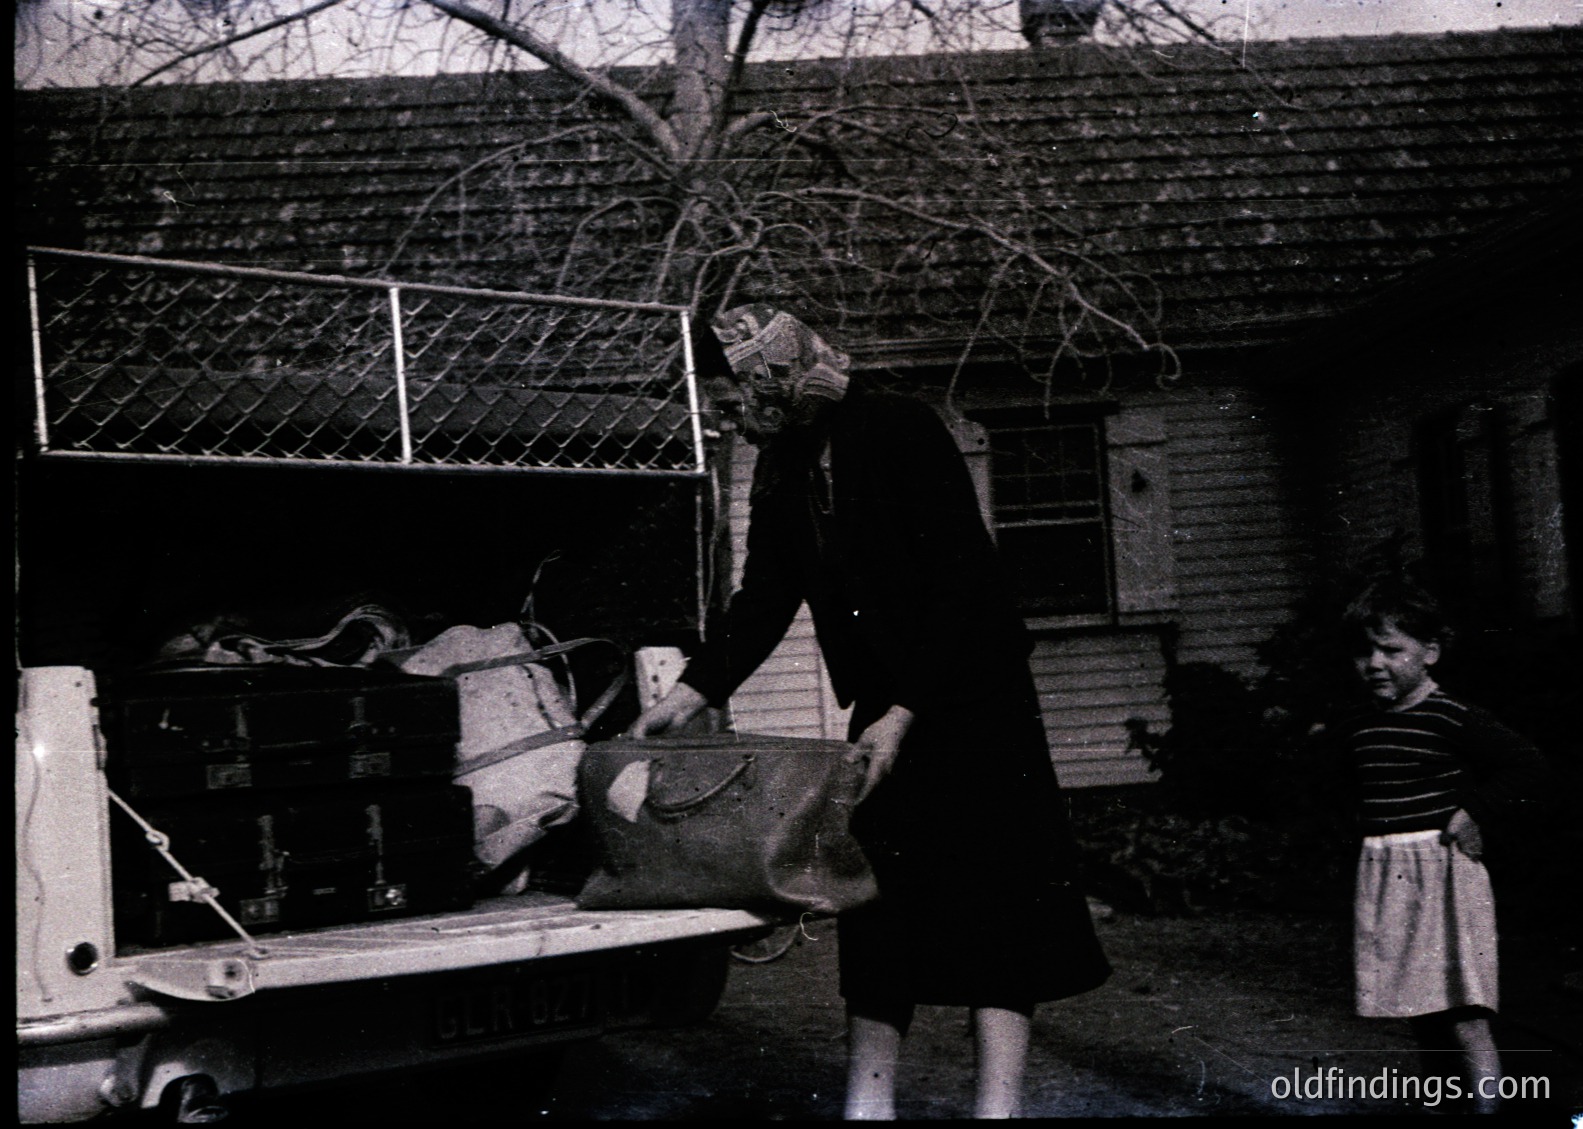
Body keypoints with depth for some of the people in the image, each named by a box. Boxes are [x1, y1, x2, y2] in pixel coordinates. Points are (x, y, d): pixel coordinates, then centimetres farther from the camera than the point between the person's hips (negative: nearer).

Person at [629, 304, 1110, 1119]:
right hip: (884, 704, 7)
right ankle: (869, 1099, 14)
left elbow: (962, 583, -20)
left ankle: (998, 1103, -4)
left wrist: (905, 713, -22)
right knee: (880, 899, 7)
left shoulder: (902, 431, -17)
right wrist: (689, 696, -2)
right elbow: (763, 601, 8)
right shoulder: (781, 471, 5)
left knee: (990, 892, -6)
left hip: (971, 692, -7)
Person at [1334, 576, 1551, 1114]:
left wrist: (1475, 812, -13)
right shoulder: (1357, 729, 9)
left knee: (1463, 1017, -9)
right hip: (1381, 878, 6)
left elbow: (1529, 768, -11)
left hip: (1443, 872, -6)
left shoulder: (1454, 719, -10)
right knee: (1420, 1016, 13)